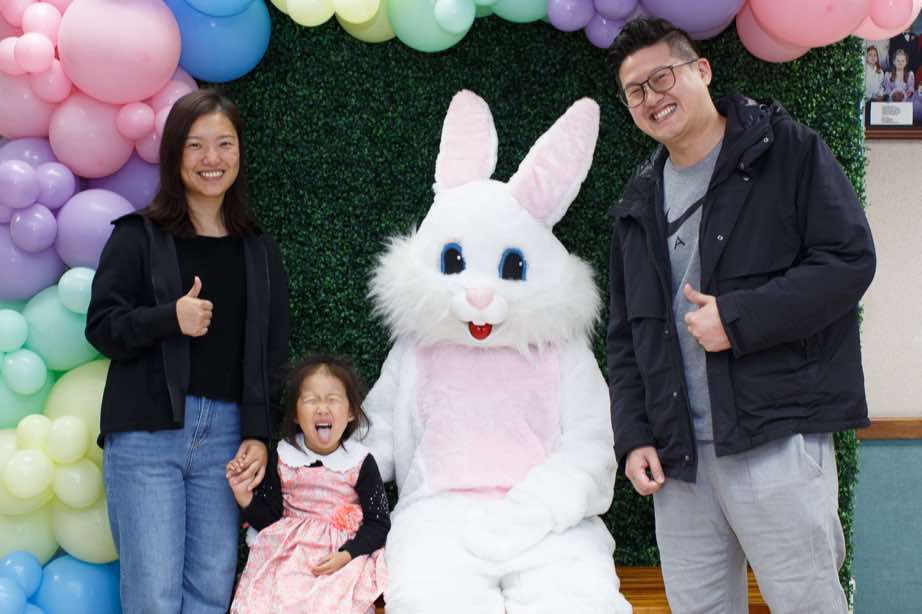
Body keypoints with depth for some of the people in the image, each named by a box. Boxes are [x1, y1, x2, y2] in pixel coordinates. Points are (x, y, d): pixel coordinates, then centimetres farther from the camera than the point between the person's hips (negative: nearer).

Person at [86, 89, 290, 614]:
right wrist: (169, 318, -18)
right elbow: (101, 328, -1)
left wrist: (259, 434, 0)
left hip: (226, 434, 3)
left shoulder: (260, 251, 12)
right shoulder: (138, 236, 3)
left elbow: (273, 356, 11)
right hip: (147, 433, -3)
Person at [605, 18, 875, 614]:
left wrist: (738, 318, -15)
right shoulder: (640, 203, 16)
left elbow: (850, 261, -9)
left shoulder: (787, 150, 0)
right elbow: (625, 335, 18)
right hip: (676, 453, 6)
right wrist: (633, 436, 7)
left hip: (777, 439, -5)